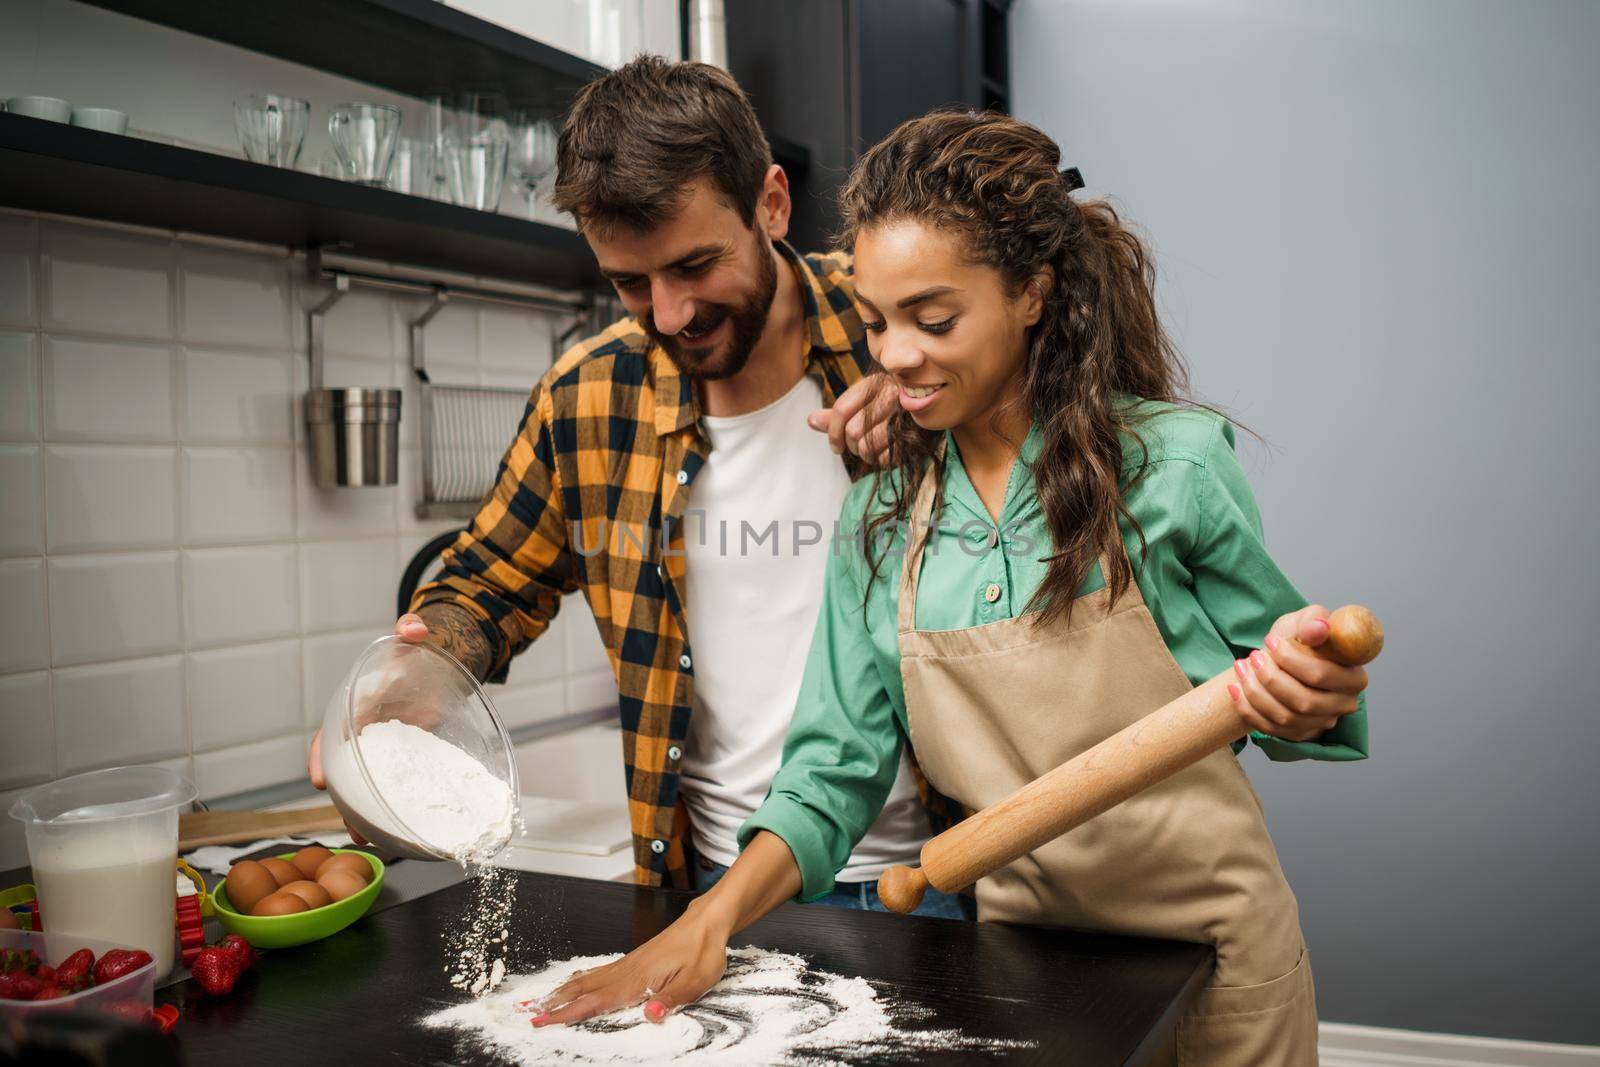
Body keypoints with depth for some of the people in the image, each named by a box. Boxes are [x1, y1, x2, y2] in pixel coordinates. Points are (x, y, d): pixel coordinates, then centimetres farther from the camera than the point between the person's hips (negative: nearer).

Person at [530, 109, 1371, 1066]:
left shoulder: (1173, 460, -12)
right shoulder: (881, 514, -3)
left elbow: (1272, 692, -1)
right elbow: (838, 766, -1)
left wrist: (1300, 698, -25)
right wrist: (712, 920, -14)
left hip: (1208, 946, -2)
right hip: (1020, 943, 2)